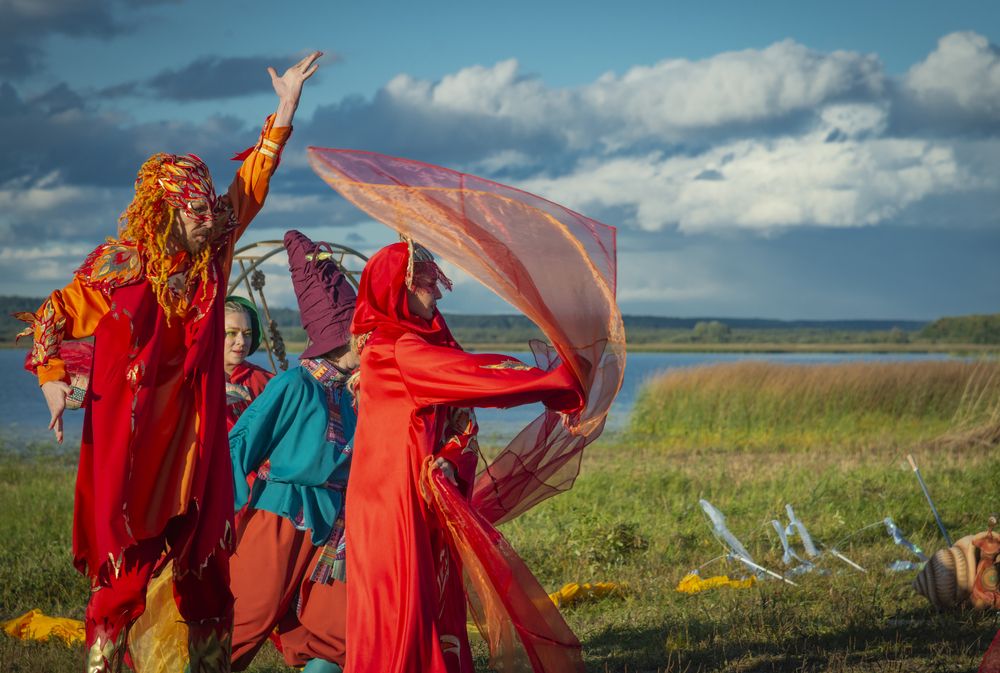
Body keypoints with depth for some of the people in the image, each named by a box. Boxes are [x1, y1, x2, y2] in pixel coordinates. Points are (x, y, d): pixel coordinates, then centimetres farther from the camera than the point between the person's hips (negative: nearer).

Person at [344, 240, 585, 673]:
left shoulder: (429, 342, 14)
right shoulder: (394, 349, -13)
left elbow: (462, 420, 6)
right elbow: (473, 377, -20)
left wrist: (451, 460, -15)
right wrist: (559, 383, -17)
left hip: (427, 499, 8)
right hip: (394, 495, -8)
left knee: (438, 600, 7)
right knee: (400, 604, -7)